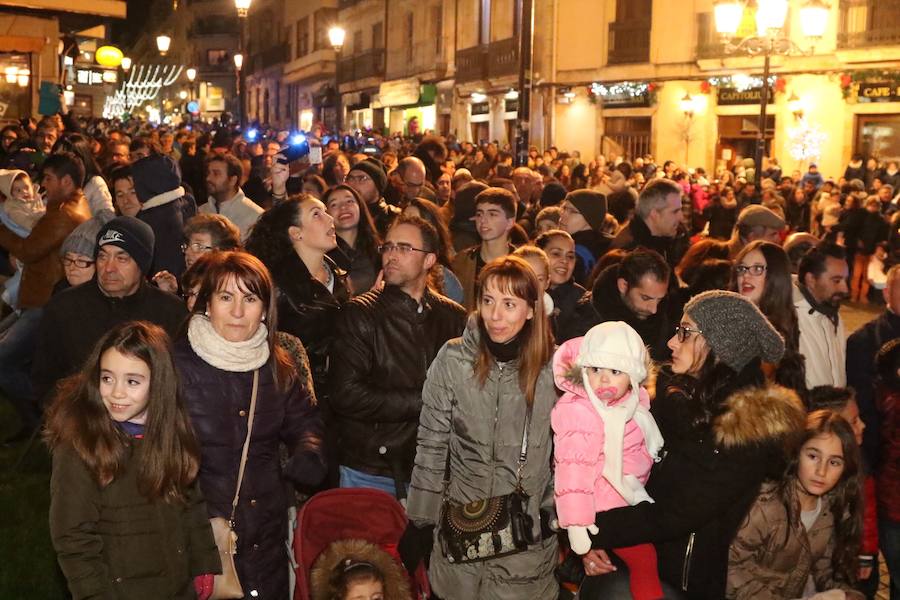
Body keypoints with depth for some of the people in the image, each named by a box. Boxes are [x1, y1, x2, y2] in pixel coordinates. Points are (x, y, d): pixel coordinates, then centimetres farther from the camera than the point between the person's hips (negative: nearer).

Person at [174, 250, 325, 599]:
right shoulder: (177, 365, -9)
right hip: (199, 538, -4)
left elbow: (304, 420, 22)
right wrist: (206, 519, -18)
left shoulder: (277, 367, 7)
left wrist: (308, 455, -1)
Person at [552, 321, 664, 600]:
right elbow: (572, 469, -29)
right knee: (643, 559, -8)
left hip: (630, 497, 9)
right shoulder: (578, 411, -26)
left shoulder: (635, 400, -1)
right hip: (605, 506, -8)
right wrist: (575, 523, -31)